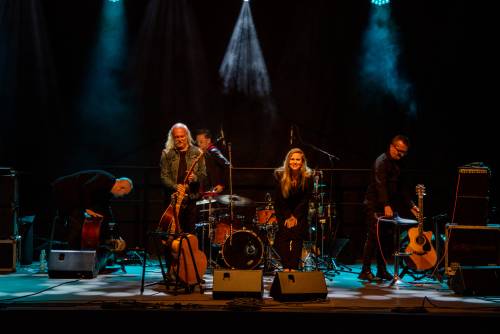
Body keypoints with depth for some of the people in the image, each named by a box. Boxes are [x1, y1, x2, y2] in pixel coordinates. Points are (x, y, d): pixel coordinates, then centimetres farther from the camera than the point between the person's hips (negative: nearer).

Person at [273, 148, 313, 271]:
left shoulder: (308, 177, -12)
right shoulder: (280, 175, -11)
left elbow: (305, 199, -9)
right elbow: (279, 199, -8)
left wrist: (295, 216, -14)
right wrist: (288, 217, -13)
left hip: (300, 211, 0)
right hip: (283, 211, 0)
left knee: (297, 232, -16)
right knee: (284, 232, -16)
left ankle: (294, 267, -16)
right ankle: (286, 267, -15)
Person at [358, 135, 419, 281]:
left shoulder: (397, 164, 16)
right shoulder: (382, 161, -12)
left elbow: (401, 187, 22)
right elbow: (380, 185, -24)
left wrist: (411, 205, 14)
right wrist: (386, 206, -34)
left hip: (387, 206, 9)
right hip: (375, 205, -9)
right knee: (373, 237, -10)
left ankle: (382, 270, 15)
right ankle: (365, 271, -6)